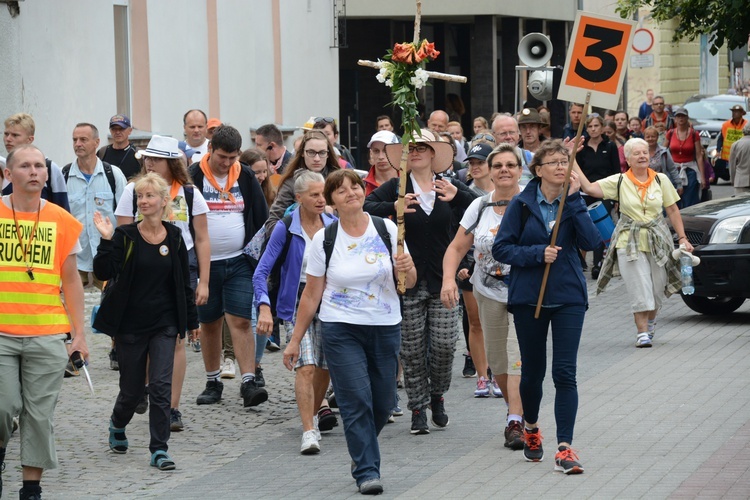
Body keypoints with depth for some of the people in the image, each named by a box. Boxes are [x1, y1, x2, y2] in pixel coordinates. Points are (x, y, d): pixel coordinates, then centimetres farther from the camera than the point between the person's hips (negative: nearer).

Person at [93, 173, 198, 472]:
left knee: (161, 386, -8)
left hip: (164, 324, 1)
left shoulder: (174, 237, 3)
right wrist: (106, 241, -26)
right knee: (132, 389, 7)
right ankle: (117, 424, 39)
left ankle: (159, 450, -3)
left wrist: (191, 319, 12)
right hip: (130, 324, -1)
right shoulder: (125, 236, -5)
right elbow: (104, 273, -14)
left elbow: (184, 282, 10)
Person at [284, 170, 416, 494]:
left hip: (385, 327, 2)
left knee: (383, 402, 7)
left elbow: (409, 284, 4)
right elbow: (312, 294, 4)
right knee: (356, 400, -11)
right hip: (341, 330, -2)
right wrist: (295, 340, 5)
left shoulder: (387, 229, 0)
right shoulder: (324, 239, -2)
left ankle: (362, 452, 34)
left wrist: (407, 269, -20)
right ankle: (366, 471, -5)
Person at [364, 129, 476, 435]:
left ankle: (437, 397, 22)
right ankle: (418, 409, 13)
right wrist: (394, 207, -31)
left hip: (442, 280, 1)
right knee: (412, 350, 2)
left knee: (444, 344, -3)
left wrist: (458, 196, -25)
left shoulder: (450, 187, 5)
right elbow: (365, 207, -14)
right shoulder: (396, 188, 0)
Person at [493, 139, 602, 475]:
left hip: (568, 297, 0)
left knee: (565, 373, -8)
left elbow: (591, 242, -12)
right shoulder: (522, 204, -2)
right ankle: (530, 427, 39)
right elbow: (501, 248, -5)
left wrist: (574, 199, -15)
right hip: (529, 297, 0)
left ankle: (564, 449, -8)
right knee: (533, 371, 12)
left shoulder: (574, 202, 2)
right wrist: (538, 254, -18)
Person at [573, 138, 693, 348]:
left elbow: (673, 211, 8)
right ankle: (642, 332, -4)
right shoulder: (619, 181, -1)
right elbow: (589, 188, -11)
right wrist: (573, 162, -15)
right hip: (629, 241, -2)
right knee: (639, 289, -8)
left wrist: (683, 238, 3)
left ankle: (650, 322, 34)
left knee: (657, 289, 8)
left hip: (657, 240, 2)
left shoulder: (661, 180, 3)